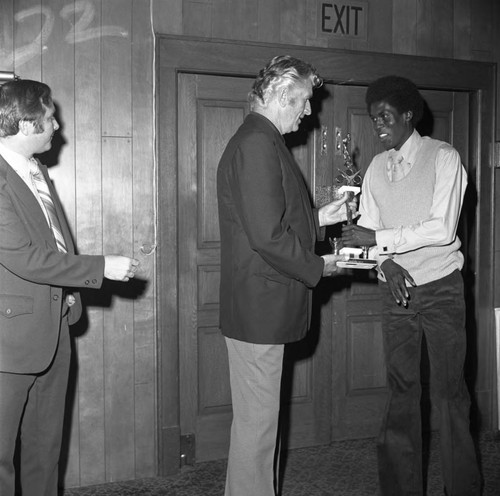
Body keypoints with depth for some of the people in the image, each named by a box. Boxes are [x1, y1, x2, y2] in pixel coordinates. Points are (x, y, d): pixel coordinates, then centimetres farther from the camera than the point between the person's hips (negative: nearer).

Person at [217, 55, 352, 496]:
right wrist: (317, 267, -11)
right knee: (257, 422, 1)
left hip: (261, 308, 11)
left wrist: (319, 218, 13)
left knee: (257, 419, 19)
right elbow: (267, 236, -24)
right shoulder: (257, 145, -17)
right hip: (258, 308, -11)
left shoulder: (261, 142, 17)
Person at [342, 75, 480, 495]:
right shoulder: (376, 168, 9)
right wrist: (387, 262, -11)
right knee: (401, 391, 8)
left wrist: (379, 238, -17)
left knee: (449, 393, -1)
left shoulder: (443, 157, -6)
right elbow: (367, 228, 8)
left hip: (440, 287, -4)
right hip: (395, 288, 4)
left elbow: (442, 228, -15)